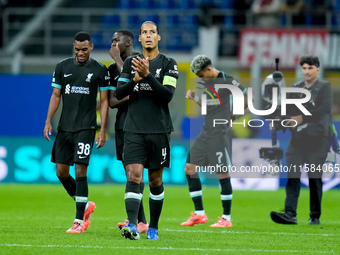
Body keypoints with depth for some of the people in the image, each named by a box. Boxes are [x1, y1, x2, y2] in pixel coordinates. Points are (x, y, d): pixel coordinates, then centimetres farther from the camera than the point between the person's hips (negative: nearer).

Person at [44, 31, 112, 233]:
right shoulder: (63, 67, 9)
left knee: (80, 171, -11)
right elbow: (56, 96, 13)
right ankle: (86, 205, 25)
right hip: (64, 126, 5)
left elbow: (105, 101, 0)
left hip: (86, 127, -5)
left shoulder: (100, 70, -1)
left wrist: (103, 130, -6)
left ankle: (80, 220, -7)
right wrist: (48, 122, 4)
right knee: (61, 172, 4)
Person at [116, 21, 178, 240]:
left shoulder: (168, 64, 0)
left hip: (159, 130, -1)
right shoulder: (130, 63, 9)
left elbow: (167, 95, -12)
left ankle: (154, 227, 21)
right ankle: (132, 226, -25)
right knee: (134, 175, -14)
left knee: (155, 179, 7)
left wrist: (147, 75, -22)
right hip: (134, 130, 1)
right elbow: (119, 93, 4)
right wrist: (135, 79, -14)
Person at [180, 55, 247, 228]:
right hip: (206, 133, 8)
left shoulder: (227, 81, -10)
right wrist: (194, 97, 5)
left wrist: (234, 114, -3)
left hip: (220, 134, -8)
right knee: (189, 169, 3)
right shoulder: (205, 83, 12)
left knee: (222, 174, -6)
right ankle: (199, 214, 9)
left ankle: (226, 218, 2)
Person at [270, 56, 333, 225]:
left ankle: (315, 216, 7)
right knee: (292, 175, -8)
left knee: (314, 176, -1)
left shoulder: (324, 87, 2)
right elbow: (290, 111, 21)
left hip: (317, 137, -4)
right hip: (298, 136, 4)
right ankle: (290, 214, -15)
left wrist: (302, 118, -18)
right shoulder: (296, 87, 17)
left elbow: (325, 108, -13)